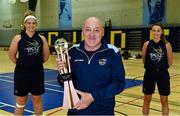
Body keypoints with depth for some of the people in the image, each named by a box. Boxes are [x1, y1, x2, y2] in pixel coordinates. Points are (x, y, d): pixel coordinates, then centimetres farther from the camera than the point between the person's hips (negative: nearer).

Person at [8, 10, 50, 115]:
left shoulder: (42, 38, 0)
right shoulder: (18, 38, -5)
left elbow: (46, 56, 9)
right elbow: (12, 56, -1)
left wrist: (37, 63, 9)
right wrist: (22, 64, 6)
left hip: (37, 73, 2)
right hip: (22, 73, -2)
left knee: (37, 99, 15)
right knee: (21, 101, 9)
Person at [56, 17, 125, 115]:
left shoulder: (112, 52, -9)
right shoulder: (73, 51, -2)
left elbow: (119, 83, -12)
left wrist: (93, 96, -20)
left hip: (104, 110, -2)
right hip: (76, 109, 2)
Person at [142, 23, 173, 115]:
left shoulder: (166, 45, -8)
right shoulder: (147, 44, -5)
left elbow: (170, 62, 1)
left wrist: (162, 67, 11)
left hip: (163, 74, -1)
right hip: (149, 74, 1)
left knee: (164, 101, 9)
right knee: (147, 100, 13)